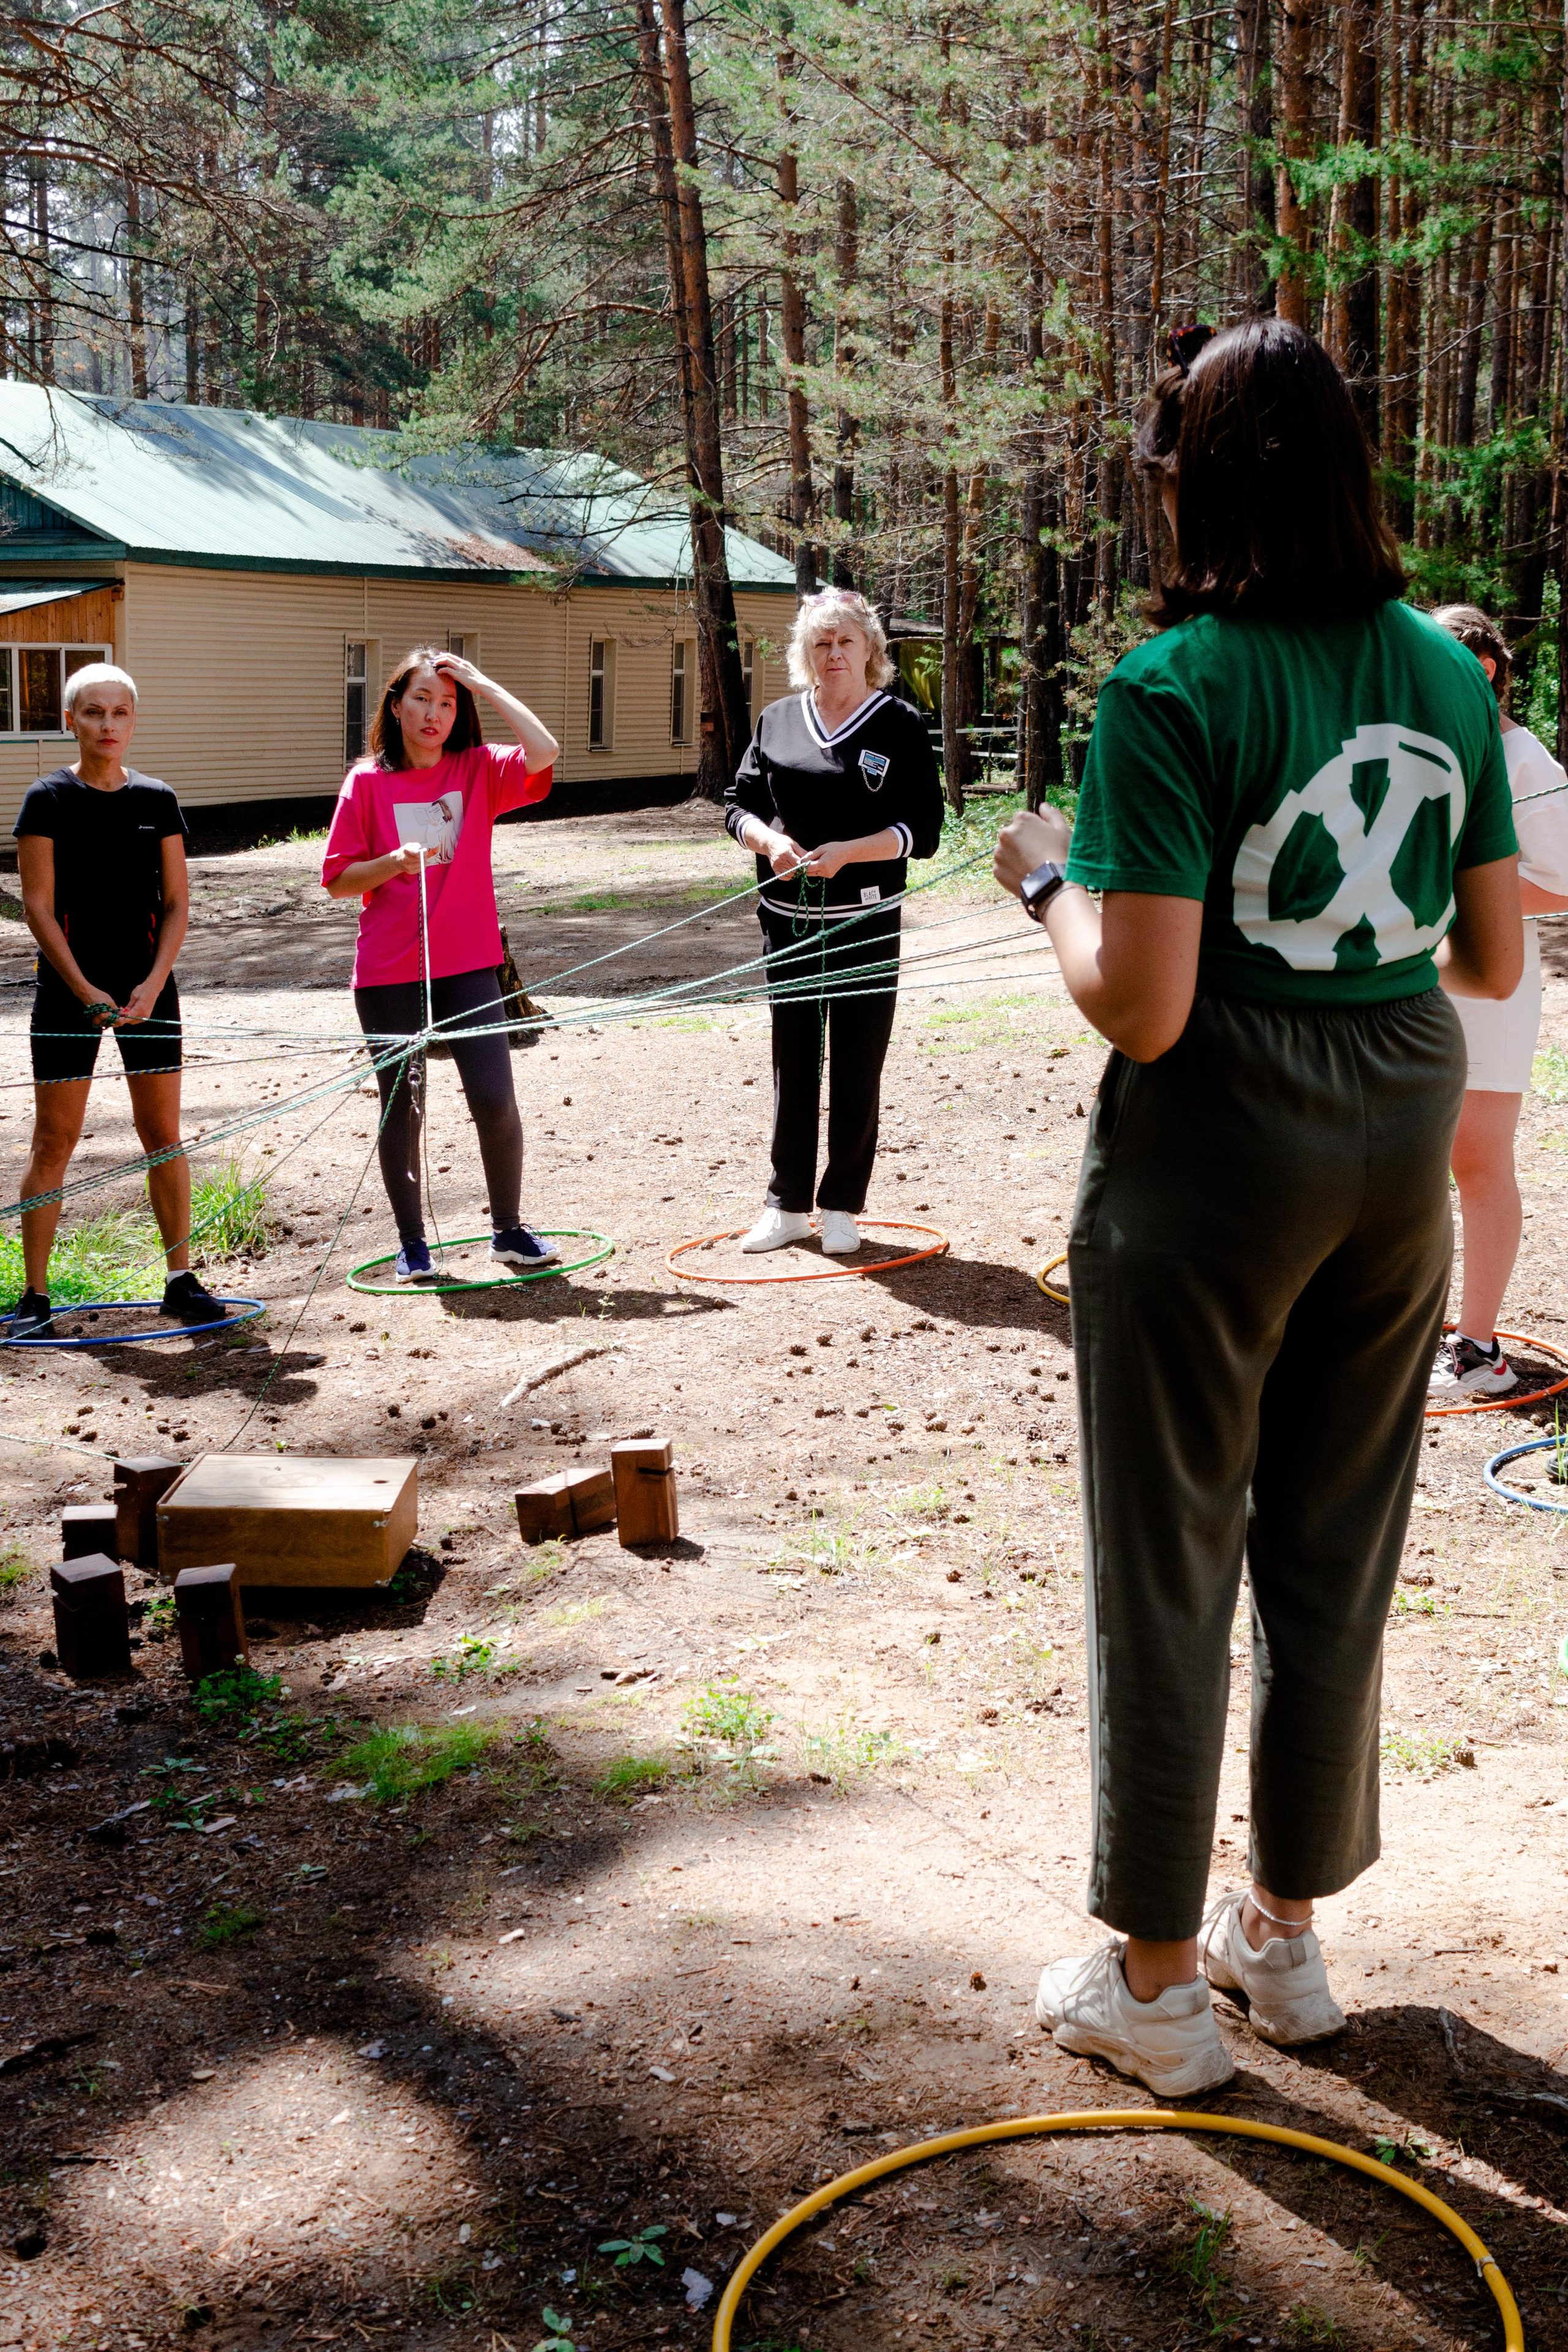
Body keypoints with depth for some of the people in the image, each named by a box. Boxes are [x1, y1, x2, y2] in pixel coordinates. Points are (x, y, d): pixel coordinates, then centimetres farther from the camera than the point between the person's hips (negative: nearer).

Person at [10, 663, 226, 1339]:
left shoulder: (157, 800, 5)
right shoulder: (48, 800, -3)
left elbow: (177, 904, 4)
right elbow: (38, 907, -6)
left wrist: (152, 984, -9)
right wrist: (85, 990, -14)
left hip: (148, 986, 3)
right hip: (69, 987, -3)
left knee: (163, 1133, 5)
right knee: (54, 1141, -1)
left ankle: (181, 1281, 15)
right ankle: (33, 1297, 5)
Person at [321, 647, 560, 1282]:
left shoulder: (478, 770, 5)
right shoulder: (367, 783, 2)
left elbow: (543, 752, -14)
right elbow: (337, 879, 2)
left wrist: (485, 686, -8)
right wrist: (392, 863, -16)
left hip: (467, 967, 0)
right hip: (388, 975, 0)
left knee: (495, 1100, -7)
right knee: (402, 1108, 7)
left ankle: (509, 1229, 12)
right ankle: (412, 1242, 20)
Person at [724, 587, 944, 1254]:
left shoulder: (899, 725, -3)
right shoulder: (777, 721, 8)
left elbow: (923, 830, -8)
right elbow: (739, 803, 10)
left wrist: (845, 852, -20)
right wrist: (771, 841, -12)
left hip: (865, 923, -3)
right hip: (787, 920, 3)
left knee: (857, 1070, 4)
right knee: (793, 1066, 10)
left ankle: (842, 1206, 15)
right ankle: (788, 1204, 19)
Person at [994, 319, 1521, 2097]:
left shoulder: (1171, 690, -16)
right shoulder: (1445, 672, 3)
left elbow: (1139, 1008, -21)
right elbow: (1492, 962, 6)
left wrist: (1051, 879, -3)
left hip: (1216, 1156, -6)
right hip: (1401, 1151, 6)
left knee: (1167, 1567, 8)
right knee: (1338, 1557, 18)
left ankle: (1155, 1984, 21)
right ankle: (1287, 1930, 34)